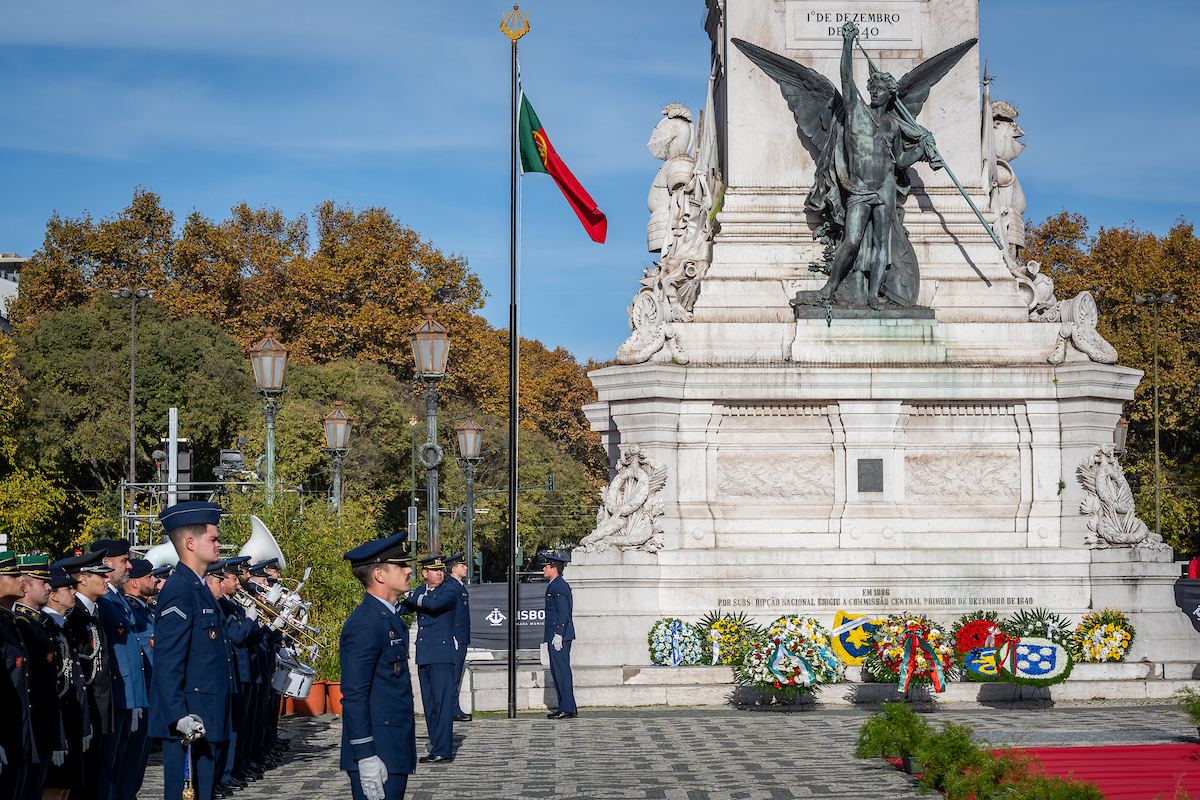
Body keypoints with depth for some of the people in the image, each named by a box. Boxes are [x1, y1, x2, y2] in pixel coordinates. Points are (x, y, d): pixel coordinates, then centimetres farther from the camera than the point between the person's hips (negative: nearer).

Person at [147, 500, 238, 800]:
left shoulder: (199, 588, 17)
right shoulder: (178, 590, -14)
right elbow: (167, 664, -20)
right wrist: (181, 719, -26)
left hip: (210, 723, 10)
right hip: (191, 724, -10)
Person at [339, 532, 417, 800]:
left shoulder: (390, 618, 16)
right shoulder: (365, 624, -15)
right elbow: (353, 696, -20)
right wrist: (366, 758, -24)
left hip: (395, 752, 10)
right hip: (377, 757, -10)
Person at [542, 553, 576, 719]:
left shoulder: (559, 587, -14)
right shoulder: (554, 585, 18)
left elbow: (563, 612, -20)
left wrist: (558, 635, -23)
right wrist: (549, 634, 25)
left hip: (560, 636, -11)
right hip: (555, 636, 11)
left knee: (562, 671, -8)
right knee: (557, 672, 12)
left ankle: (567, 709, -6)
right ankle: (566, 707, 16)